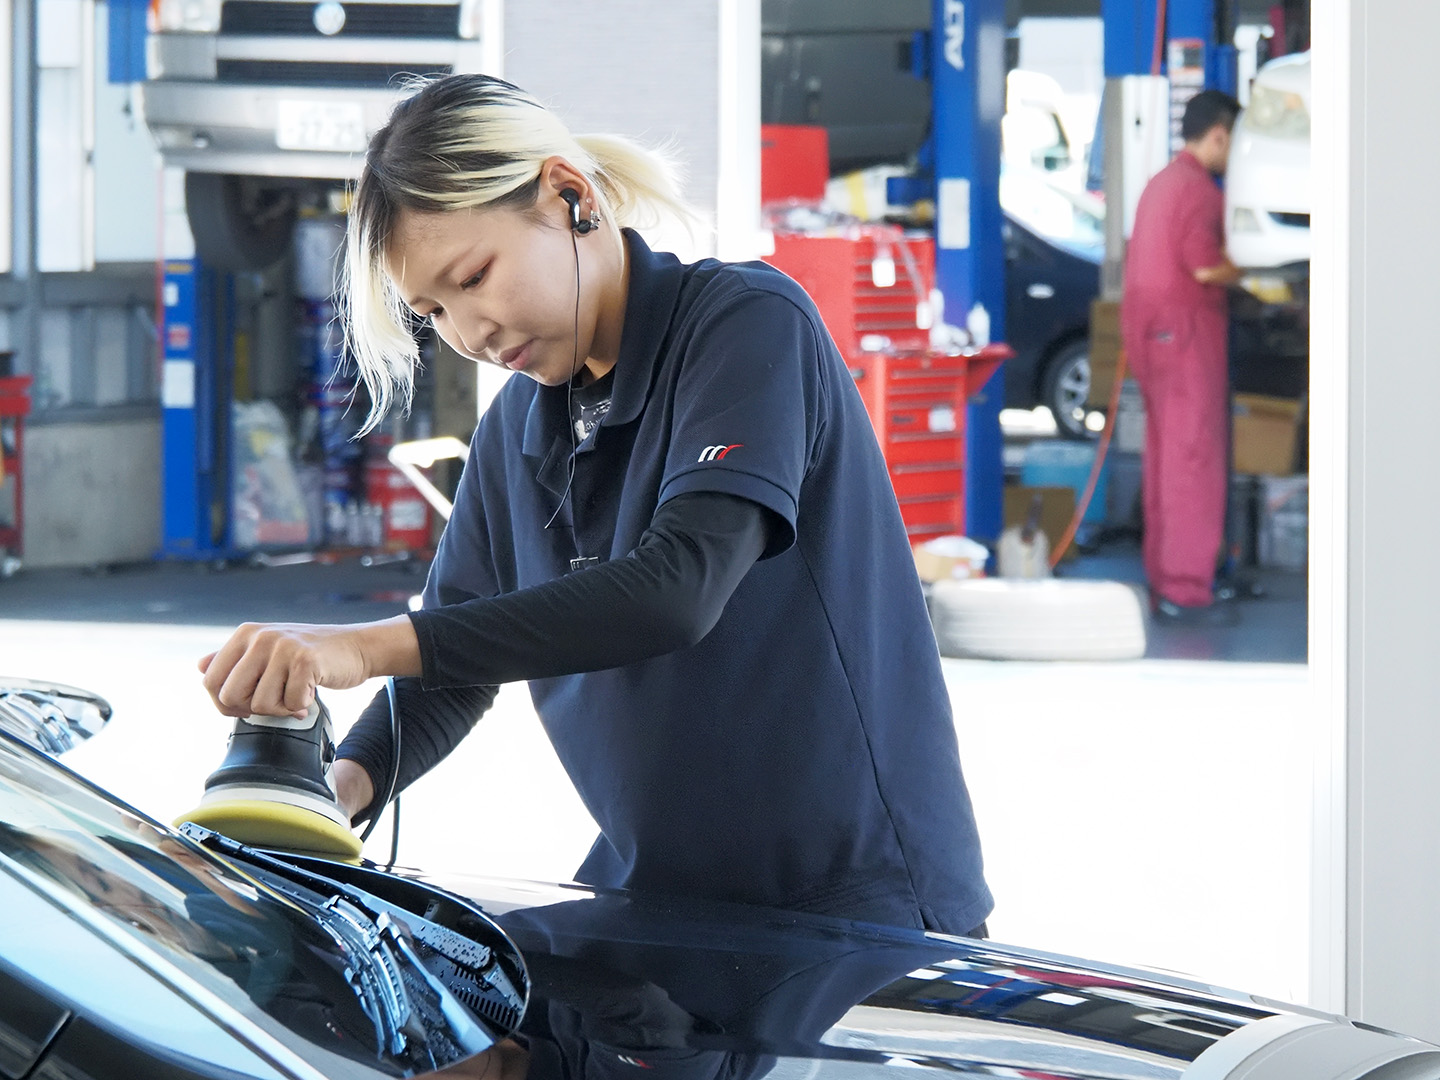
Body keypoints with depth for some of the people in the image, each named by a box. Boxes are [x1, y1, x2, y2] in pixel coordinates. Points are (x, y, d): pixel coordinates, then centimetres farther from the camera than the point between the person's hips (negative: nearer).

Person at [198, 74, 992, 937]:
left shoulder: (750, 320, -13)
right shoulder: (517, 431, 11)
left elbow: (679, 589, -27)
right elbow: (455, 670, 14)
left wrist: (373, 644, -32)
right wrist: (351, 781, -9)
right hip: (654, 891, 7)